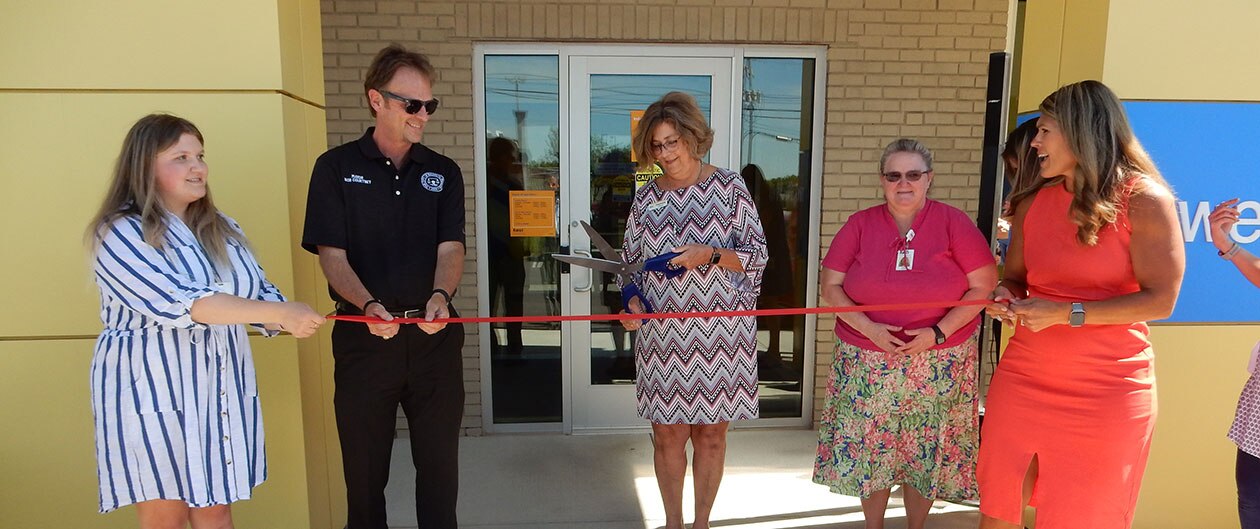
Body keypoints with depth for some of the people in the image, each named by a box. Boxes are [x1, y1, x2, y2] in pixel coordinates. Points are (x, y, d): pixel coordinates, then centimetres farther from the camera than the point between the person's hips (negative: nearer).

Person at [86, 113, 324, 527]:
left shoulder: (223, 229, 12)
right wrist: (279, 313, -29)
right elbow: (179, 303, -23)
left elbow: (261, 290, 9)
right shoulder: (119, 233, -10)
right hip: (153, 392, -5)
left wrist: (282, 320, -14)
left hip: (221, 390, 5)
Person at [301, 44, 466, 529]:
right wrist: (369, 305, -23)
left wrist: (440, 295, -24)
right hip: (364, 336, -1)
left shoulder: (443, 172, 7)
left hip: (434, 334, 2)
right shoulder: (336, 168, 1)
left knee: (439, 462, 10)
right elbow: (332, 256, -4)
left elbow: (450, 248, -2)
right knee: (365, 467, 12)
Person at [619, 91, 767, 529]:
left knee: (711, 433, 9)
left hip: (720, 331, -2)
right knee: (667, 433, 8)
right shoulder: (646, 198, 7)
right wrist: (632, 301, -8)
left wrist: (711, 254, -19)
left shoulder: (728, 186, 0)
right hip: (662, 332, 2)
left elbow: (757, 255, -2)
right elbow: (631, 264, 10)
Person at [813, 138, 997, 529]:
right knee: (868, 451, 8)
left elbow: (984, 285, -4)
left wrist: (939, 331, -15)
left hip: (938, 363, -1)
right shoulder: (860, 224, -1)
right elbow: (830, 284, 0)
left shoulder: (953, 222, -4)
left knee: (926, 453, 10)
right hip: (867, 363, 1)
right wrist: (867, 327, -14)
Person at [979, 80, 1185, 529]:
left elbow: (1160, 300, -11)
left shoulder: (1143, 200, -7)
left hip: (1106, 388, -4)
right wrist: (1006, 298, -6)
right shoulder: (1033, 203, 7)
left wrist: (1066, 314, -20)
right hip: (1023, 378, 4)